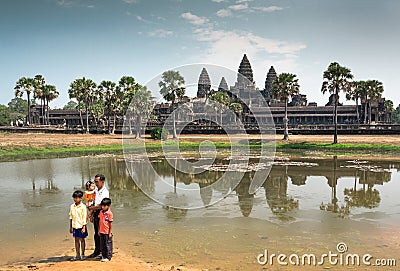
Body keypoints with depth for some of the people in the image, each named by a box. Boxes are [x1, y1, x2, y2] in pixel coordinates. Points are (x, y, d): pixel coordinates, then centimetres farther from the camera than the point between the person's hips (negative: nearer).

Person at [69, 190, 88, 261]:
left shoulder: (83, 207, -10)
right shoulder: (72, 206, 4)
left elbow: (84, 218, -10)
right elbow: (71, 217, 11)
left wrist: (84, 227, -13)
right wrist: (70, 227, 11)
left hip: (81, 226, -4)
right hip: (75, 226, 5)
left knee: (82, 239, 4)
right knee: (76, 240, 10)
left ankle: (83, 254, 16)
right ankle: (78, 255, 19)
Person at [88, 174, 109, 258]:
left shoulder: (105, 192, -15)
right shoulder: (96, 190, 10)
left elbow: (101, 206, -19)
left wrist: (91, 208, -8)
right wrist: (92, 214, 12)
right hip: (95, 213, 8)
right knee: (96, 234, 16)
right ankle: (97, 251, 28)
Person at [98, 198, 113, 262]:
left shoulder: (109, 213, -14)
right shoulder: (101, 212, 5)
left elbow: (110, 223, -12)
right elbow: (100, 221, 12)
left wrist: (110, 232, -10)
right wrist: (99, 230, 13)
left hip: (107, 232, -7)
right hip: (101, 232, 7)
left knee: (108, 244, 4)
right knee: (102, 245, 15)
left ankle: (108, 257, 13)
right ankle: (103, 256, 27)